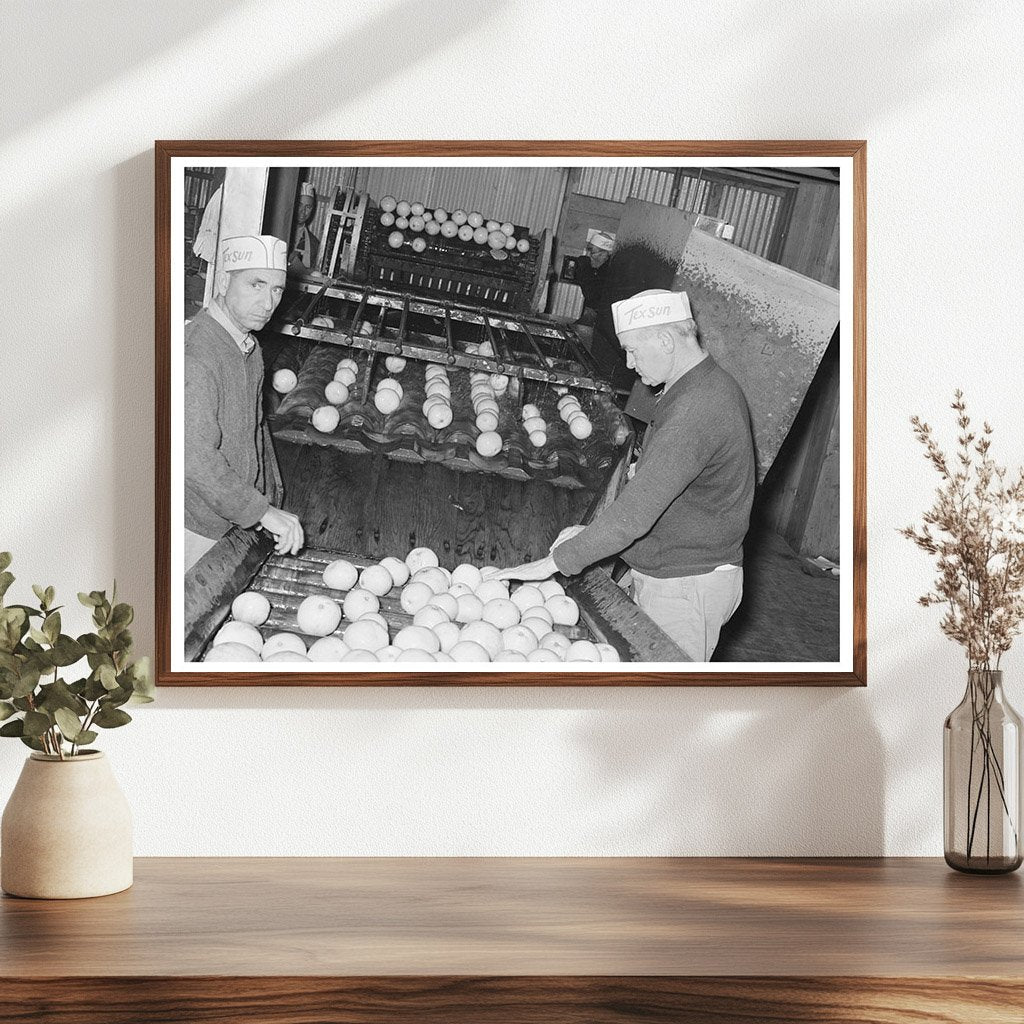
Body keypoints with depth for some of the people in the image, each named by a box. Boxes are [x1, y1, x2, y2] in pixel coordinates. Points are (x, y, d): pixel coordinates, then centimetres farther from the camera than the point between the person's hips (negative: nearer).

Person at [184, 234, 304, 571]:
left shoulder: (249, 347, 8)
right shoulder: (196, 353, -25)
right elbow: (195, 457, -30)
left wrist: (273, 496, 15)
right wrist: (263, 511, -27)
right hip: (197, 527, -8)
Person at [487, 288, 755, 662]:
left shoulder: (694, 412, -26)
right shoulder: (711, 386, 9)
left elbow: (636, 512, -29)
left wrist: (554, 562, -24)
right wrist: (591, 534, 7)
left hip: (686, 587, -10)